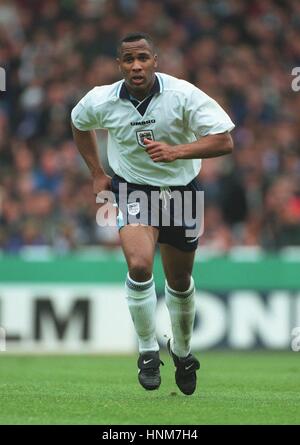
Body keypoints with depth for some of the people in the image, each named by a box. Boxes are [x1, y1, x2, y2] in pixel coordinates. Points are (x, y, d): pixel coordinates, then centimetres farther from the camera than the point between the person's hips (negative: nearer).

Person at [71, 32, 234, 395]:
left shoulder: (184, 95, -19)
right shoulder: (101, 101, -12)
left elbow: (224, 140, -21)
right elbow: (79, 124, 13)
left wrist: (177, 151, -34)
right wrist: (96, 173, 10)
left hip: (181, 190, 1)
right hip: (132, 189, -1)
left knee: (180, 281, 14)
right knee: (139, 265, -26)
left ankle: (182, 350, 41)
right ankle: (148, 352, -9)